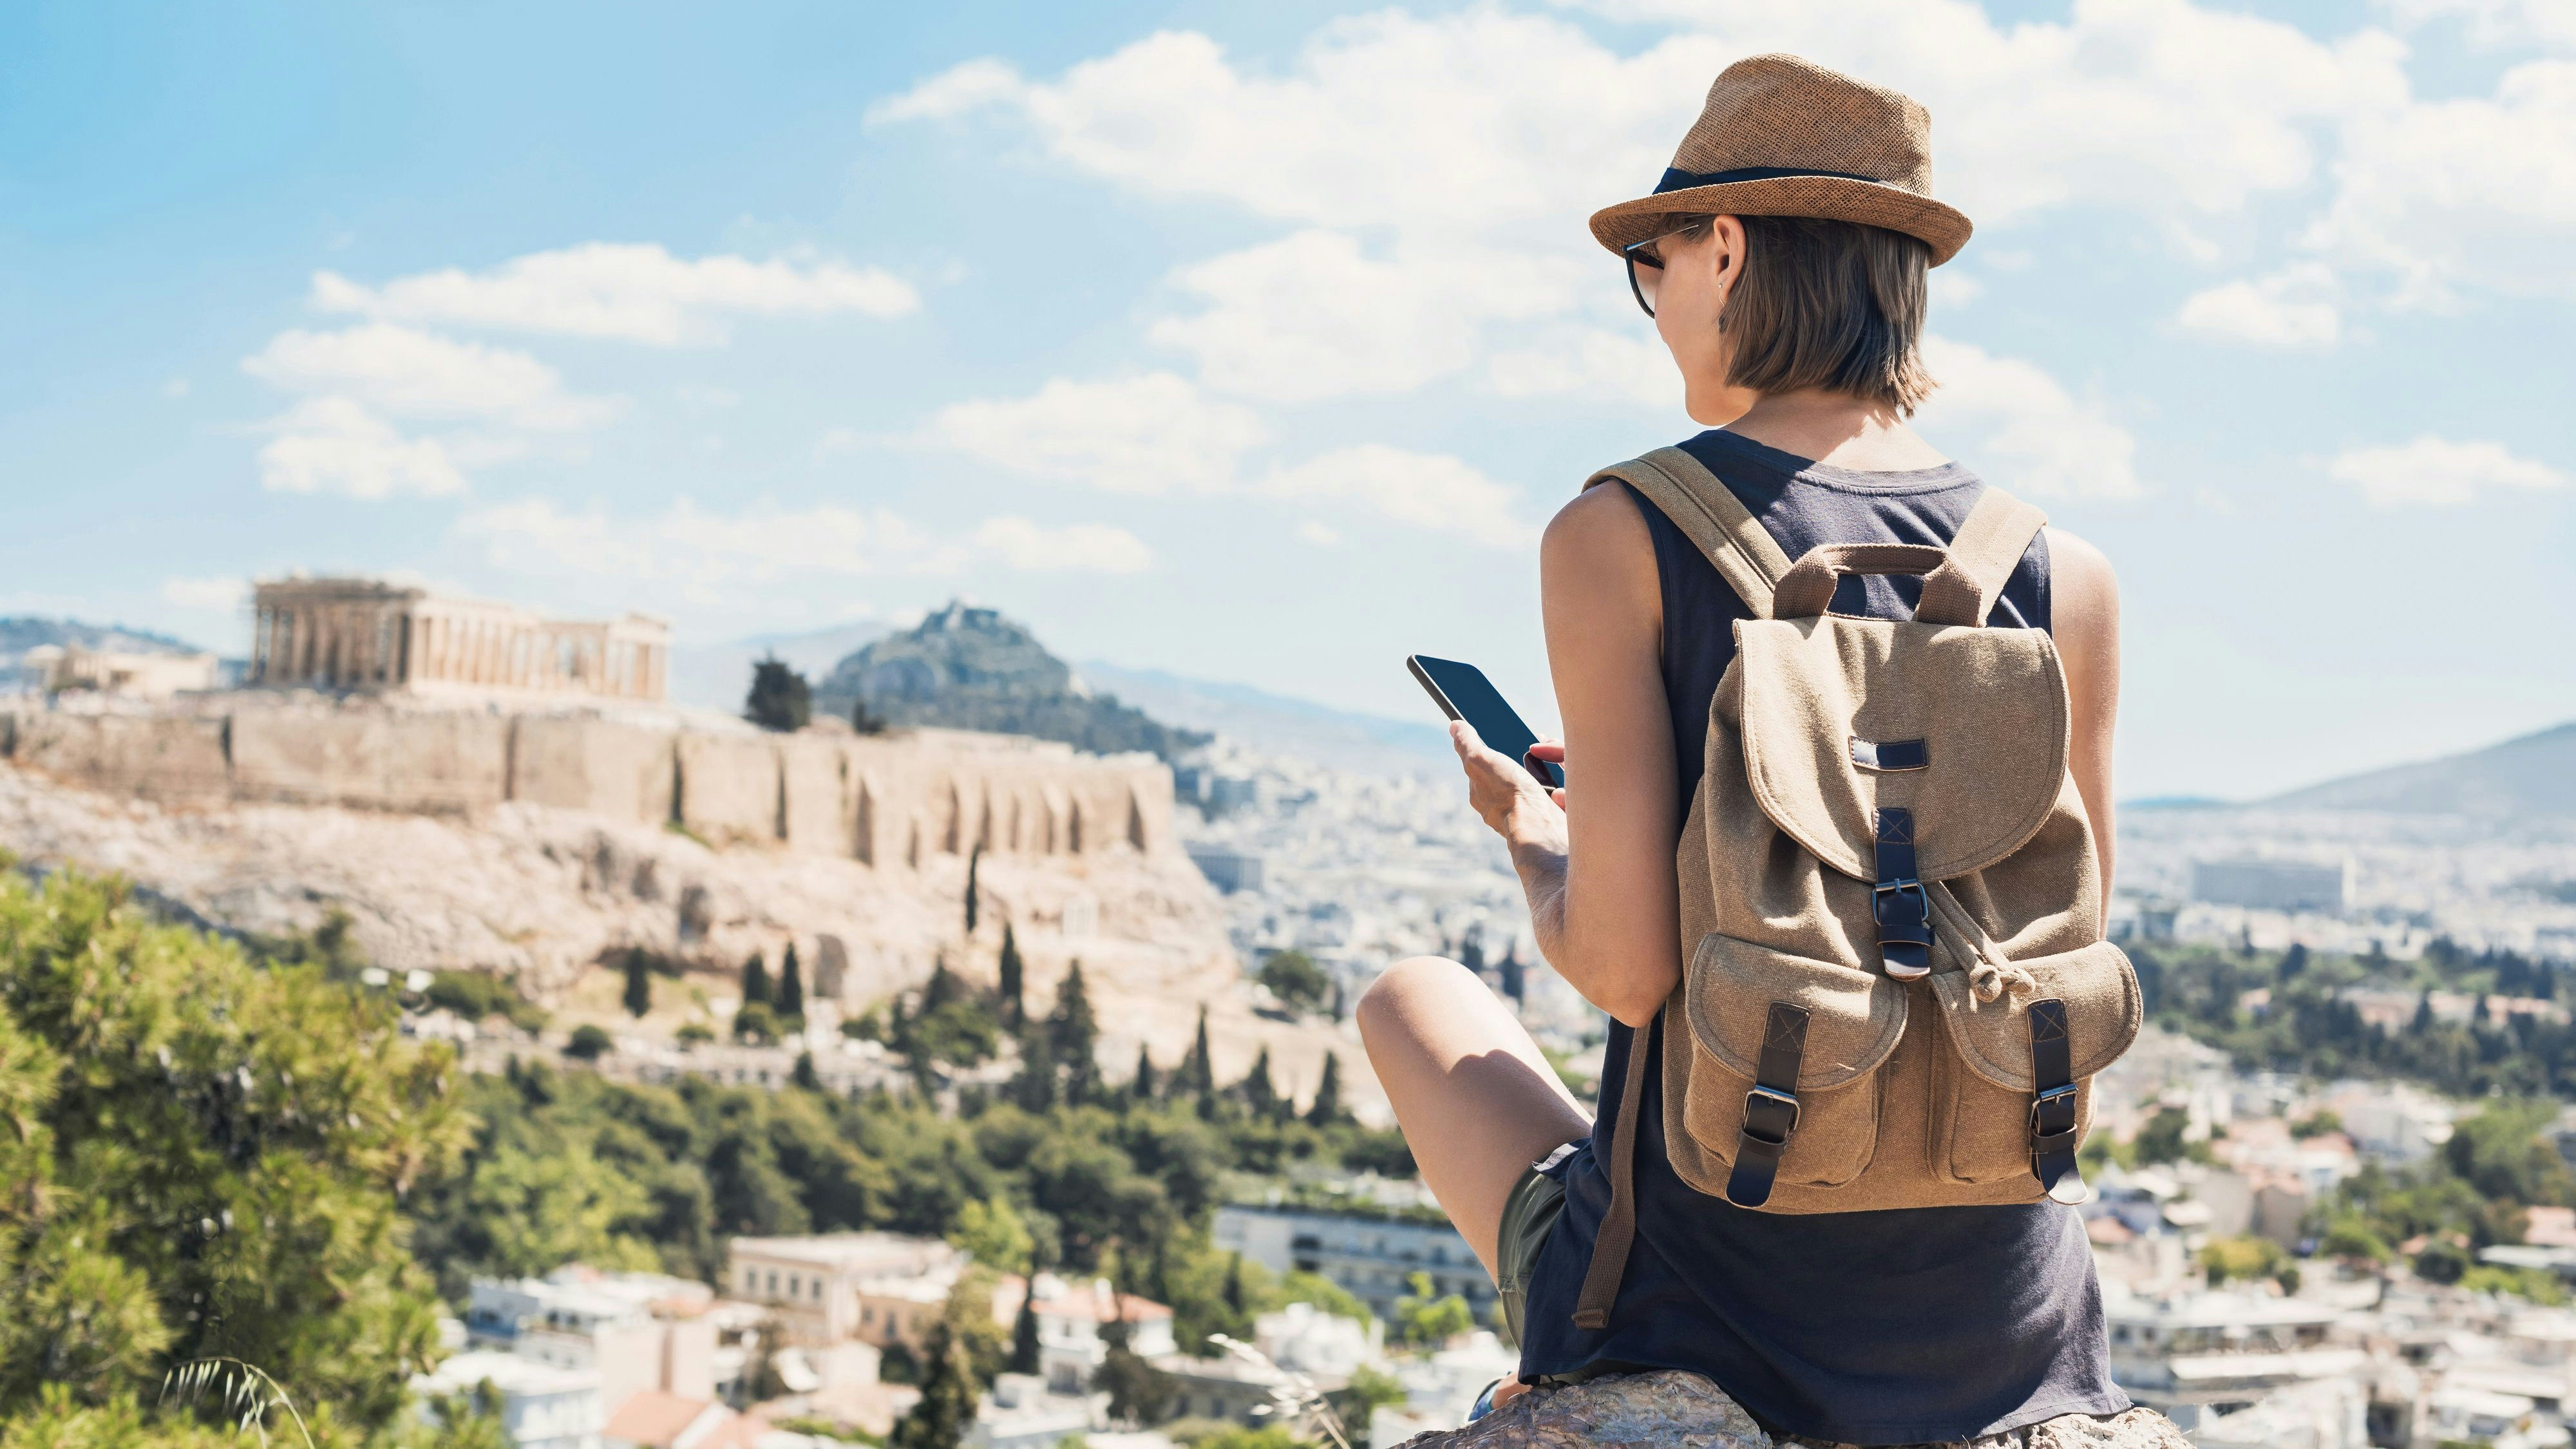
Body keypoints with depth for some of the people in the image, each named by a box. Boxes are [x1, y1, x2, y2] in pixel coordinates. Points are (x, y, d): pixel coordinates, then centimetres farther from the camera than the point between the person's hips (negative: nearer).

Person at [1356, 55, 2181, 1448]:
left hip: (1704, 1316, -3)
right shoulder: (2068, 581, -1)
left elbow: (1625, 965, -15)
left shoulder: (1618, 537, -11)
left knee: (1412, 996, 28)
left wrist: (1534, 840, 8)